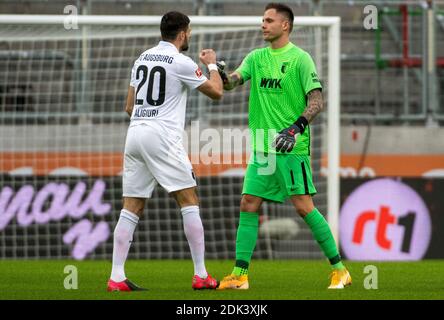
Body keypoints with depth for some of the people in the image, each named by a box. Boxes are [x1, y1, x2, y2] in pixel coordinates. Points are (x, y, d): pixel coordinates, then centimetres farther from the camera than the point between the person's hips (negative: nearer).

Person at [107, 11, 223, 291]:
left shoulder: (143, 59, 15)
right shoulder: (181, 62, -6)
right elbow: (216, 92, 3)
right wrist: (212, 64, 20)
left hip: (135, 132, 7)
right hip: (163, 136, -7)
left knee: (132, 208, 5)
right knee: (189, 201, -1)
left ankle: (116, 277, -2)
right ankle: (201, 275, -3)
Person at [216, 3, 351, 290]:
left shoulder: (300, 58, -6)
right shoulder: (256, 58, 13)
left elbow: (317, 101, -11)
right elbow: (232, 82, 2)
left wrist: (296, 128, -24)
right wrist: (220, 74, -21)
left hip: (292, 148, -6)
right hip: (262, 147, 6)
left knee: (304, 206, -10)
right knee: (249, 205, 2)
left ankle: (339, 269, -3)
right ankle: (240, 275, 6)